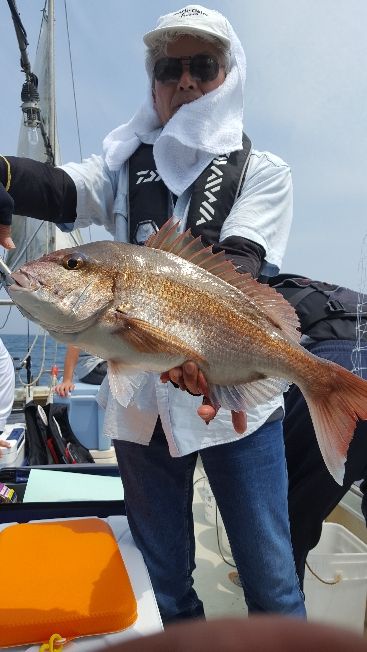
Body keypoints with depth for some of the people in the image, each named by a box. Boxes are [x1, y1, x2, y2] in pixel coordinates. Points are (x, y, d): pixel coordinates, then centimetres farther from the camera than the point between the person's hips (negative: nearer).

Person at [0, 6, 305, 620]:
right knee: (164, 581, 18)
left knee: (271, 580, 7)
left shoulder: (262, 171, 4)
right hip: (140, 402, 3)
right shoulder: (127, 165, 11)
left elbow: (238, 264, -14)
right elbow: (62, 190, -10)